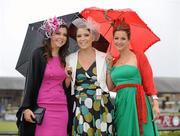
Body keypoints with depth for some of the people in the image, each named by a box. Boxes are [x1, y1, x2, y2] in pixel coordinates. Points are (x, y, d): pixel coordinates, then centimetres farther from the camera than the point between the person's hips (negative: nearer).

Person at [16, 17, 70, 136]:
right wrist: (26, 108, -13)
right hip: (42, 108, -5)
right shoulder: (39, 54, -1)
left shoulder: (64, 58, 14)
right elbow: (31, 81, -5)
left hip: (61, 108, 5)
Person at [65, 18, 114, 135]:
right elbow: (66, 88, 11)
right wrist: (68, 77, -7)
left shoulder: (103, 58, 4)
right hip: (80, 108, 1)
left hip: (101, 106, 0)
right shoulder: (70, 59, 6)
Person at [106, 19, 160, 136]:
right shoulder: (114, 61, 14)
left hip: (137, 102, -4)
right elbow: (110, 87, 11)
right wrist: (109, 66, 6)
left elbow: (149, 82, -5)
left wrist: (155, 103, -14)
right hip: (121, 103, 4)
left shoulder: (139, 57, 0)